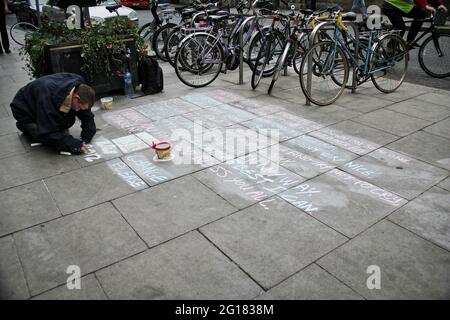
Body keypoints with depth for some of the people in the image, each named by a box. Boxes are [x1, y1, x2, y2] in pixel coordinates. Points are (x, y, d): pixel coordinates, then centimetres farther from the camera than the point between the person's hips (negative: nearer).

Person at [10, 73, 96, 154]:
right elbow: (47, 133, -39)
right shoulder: (48, 98, -42)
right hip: (26, 112, -6)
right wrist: (74, 145, -44)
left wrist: (86, 139, -22)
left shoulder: (79, 87, -24)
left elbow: (87, 115, -11)